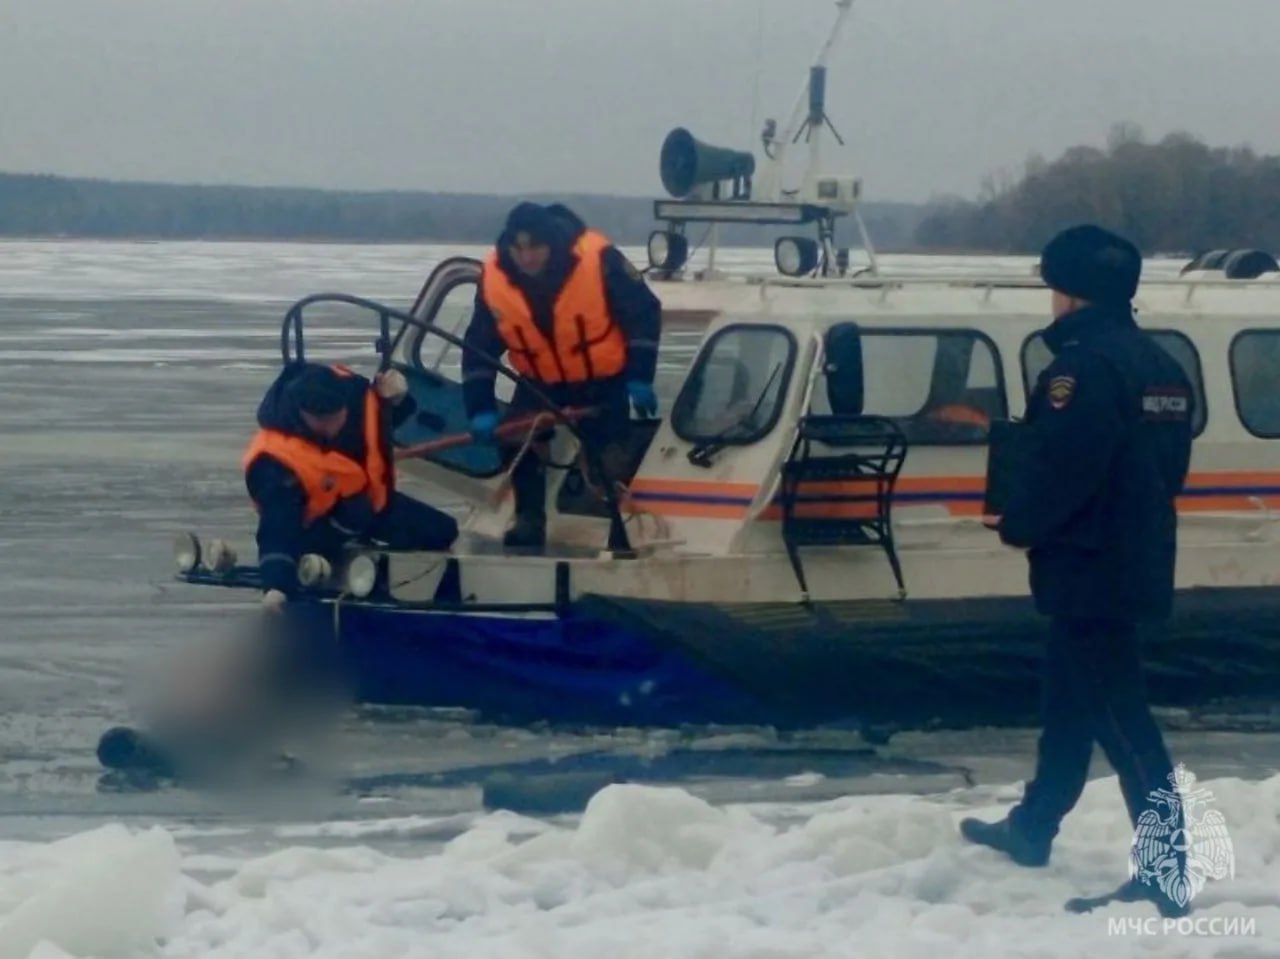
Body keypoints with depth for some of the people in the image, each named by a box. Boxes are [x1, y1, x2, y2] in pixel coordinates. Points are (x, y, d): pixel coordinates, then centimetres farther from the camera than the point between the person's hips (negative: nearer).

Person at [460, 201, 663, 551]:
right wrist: (481, 408, -16)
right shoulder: (494, 277, -19)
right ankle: (529, 522, 4)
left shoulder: (598, 260, -29)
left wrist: (639, 378, -17)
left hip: (602, 377, -3)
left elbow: (644, 313, -17)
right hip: (541, 379, 3)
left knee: (610, 457, -7)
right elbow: (480, 345, -9)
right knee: (516, 439, -13)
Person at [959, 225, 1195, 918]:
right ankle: (1031, 830, 37)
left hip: (1087, 568, -10)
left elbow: (1057, 468, -23)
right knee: (1069, 702, 23)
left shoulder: (1085, 365, -19)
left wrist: (1017, 525, -6)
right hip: (1135, 564, 10)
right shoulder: (1158, 366, 12)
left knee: (1119, 717, -9)